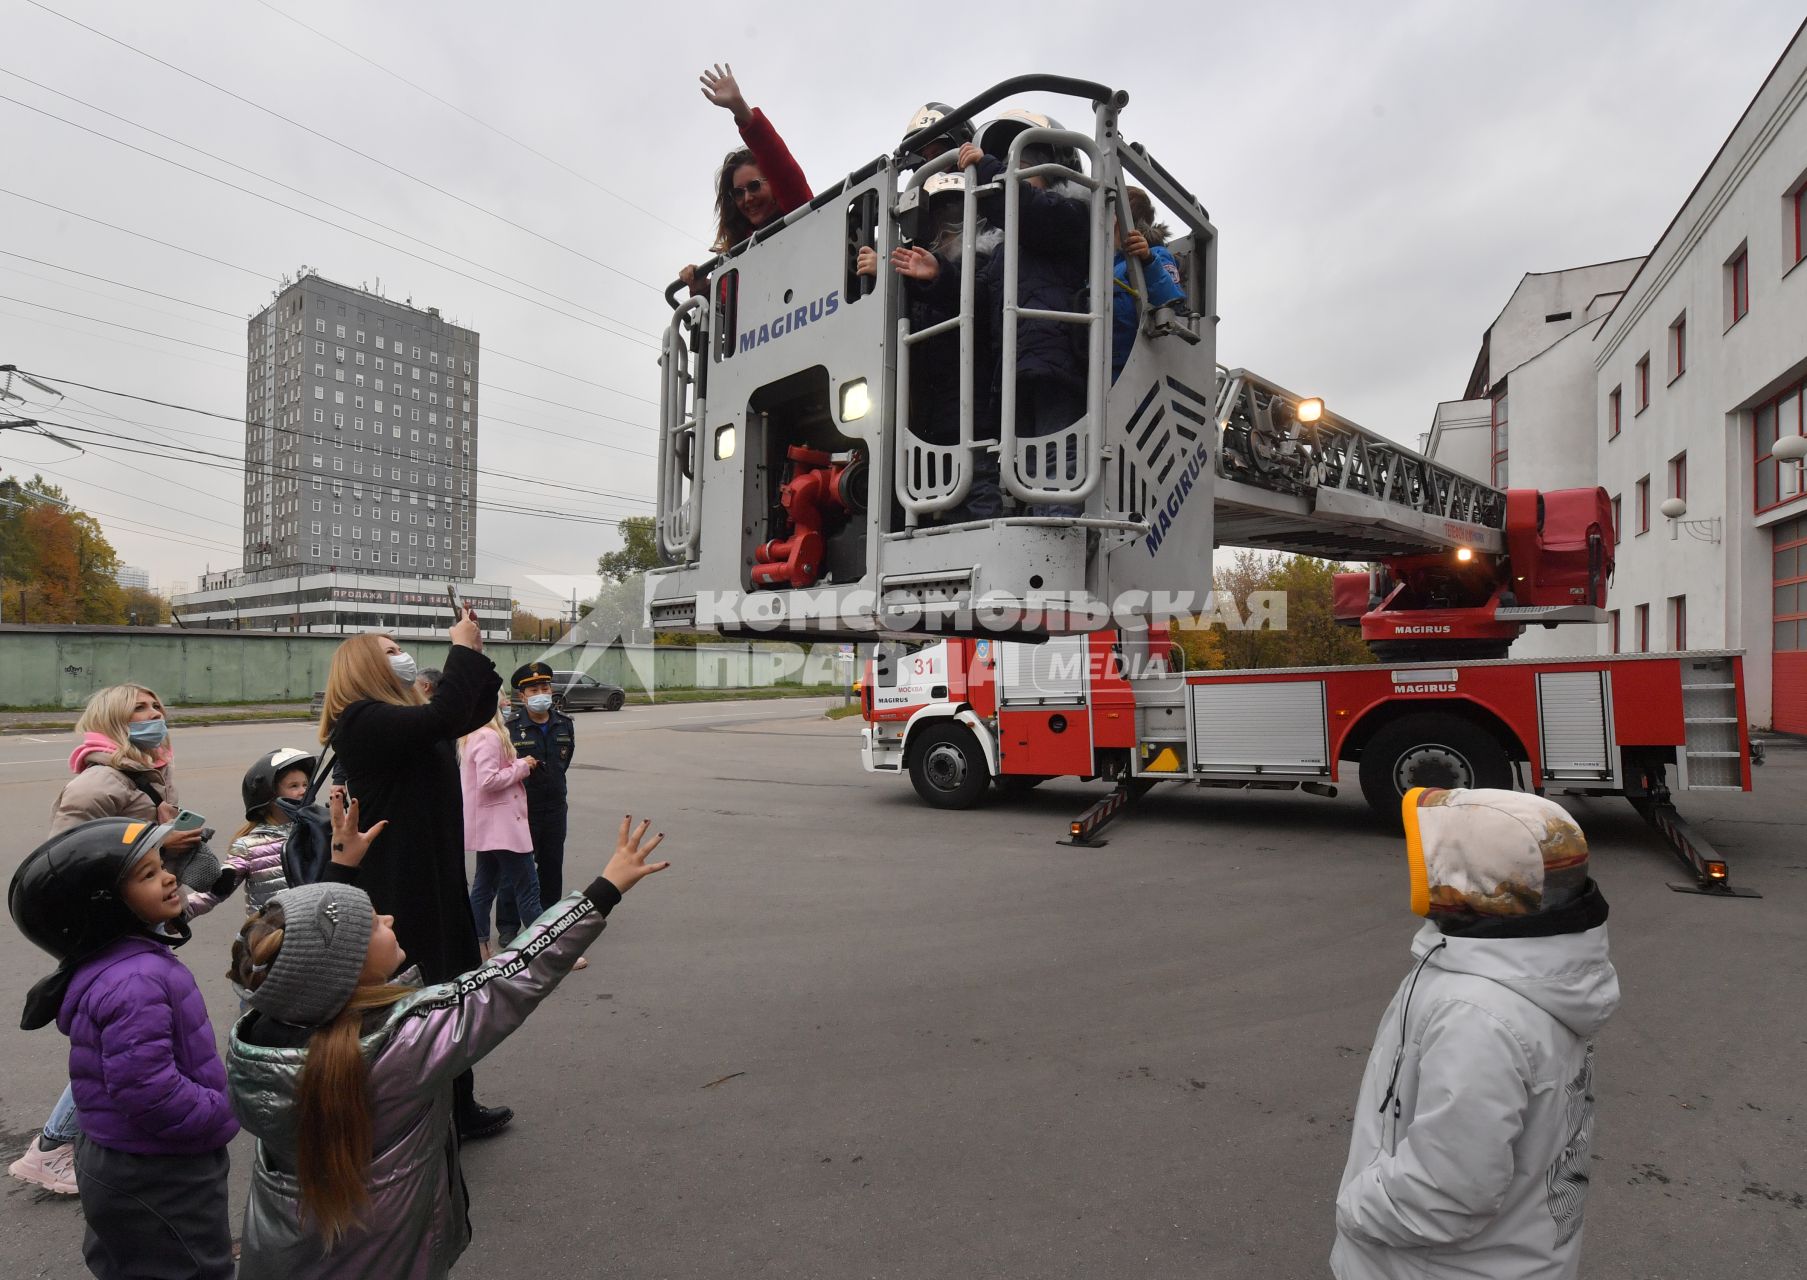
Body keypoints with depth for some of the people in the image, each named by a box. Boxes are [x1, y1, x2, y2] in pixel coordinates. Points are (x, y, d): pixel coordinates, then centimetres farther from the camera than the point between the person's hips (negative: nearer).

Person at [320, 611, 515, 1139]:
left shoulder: (405, 717, 13)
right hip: (401, 891, -10)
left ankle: (458, 1108, 34)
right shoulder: (363, 723, -17)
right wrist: (463, 651, -22)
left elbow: (474, 713, 21)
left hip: (437, 880, 10)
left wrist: (477, 656, 8)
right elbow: (442, 717, -33)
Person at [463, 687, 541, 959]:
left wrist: (520, 764, 6)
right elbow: (488, 781, -26)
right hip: (501, 823, -11)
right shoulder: (489, 736, -19)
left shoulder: (472, 736, 13)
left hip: (488, 825, 11)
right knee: (528, 888, -5)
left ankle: (479, 947, 22)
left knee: (485, 885, 15)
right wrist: (521, 766, -15)